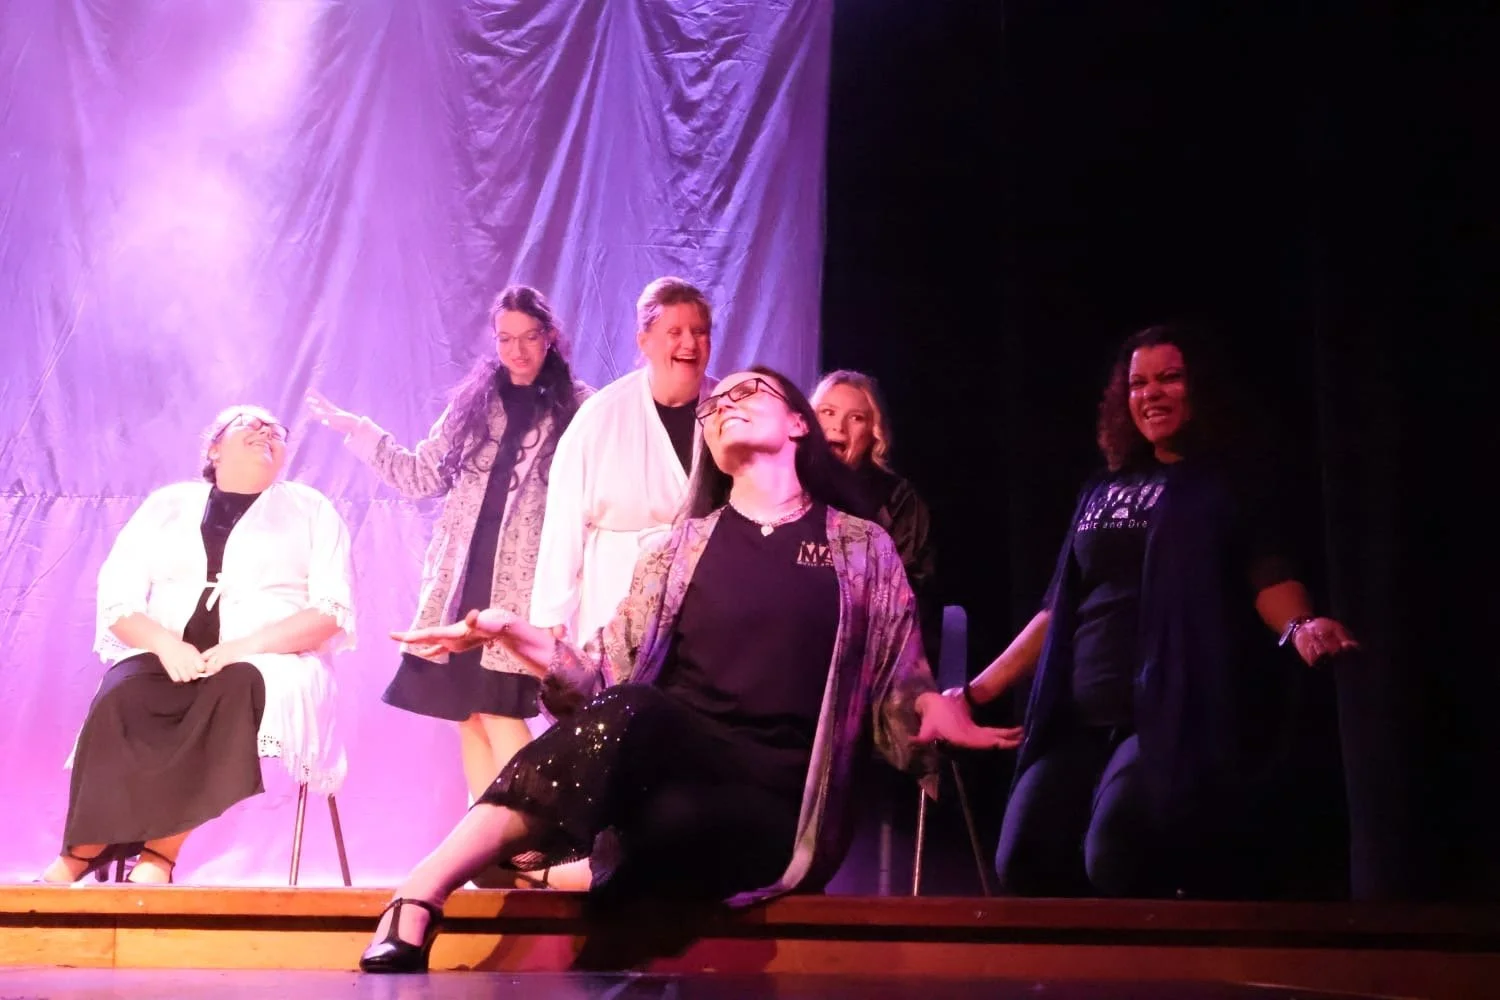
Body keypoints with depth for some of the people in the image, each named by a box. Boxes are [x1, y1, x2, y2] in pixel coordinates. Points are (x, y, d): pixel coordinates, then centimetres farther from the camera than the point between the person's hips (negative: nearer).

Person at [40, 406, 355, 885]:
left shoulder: (310, 509, 11)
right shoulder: (167, 504, 17)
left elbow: (331, 612, -1)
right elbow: (117, 598, 8)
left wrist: (247, 645, -16)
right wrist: (165, 643, -13)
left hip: (271, 664, -2)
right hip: (168, 658, 2)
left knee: (236, 691, -37)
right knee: (119, 700, -32)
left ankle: (159, 855, -35)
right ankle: (77, 857, -27)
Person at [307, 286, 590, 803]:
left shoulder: (578, 409, 0)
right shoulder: (474, 401, 13)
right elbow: (424, 475, 15)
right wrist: (354, 428, 12)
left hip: (524, 582, -5)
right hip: (462, 577, 5)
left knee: (498, 710, -13)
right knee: (468, 713, 5)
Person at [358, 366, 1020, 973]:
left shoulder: (866, 549, 13)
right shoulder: (682, 546, 17)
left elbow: (896, 688, 11)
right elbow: (608, 680, 12)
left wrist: (933, 707, -13)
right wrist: (516, 635, -5)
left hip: (781, 800, -1)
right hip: (669, 757, 1)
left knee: (674, 819, -39)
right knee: (631, 710, -36)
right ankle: (418, 899, -40)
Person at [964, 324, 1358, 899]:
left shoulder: (1231, 483, 8)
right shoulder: (1103, 492, 20)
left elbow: (1269, 578, -3)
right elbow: (1060, 609, 21)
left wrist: (1301, 627, -27)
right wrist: (975, 692, 19)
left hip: (1176, 715, -5)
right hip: (1081, 721, 5)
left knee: (1115, 860, -28)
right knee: (1024, 866, -11)